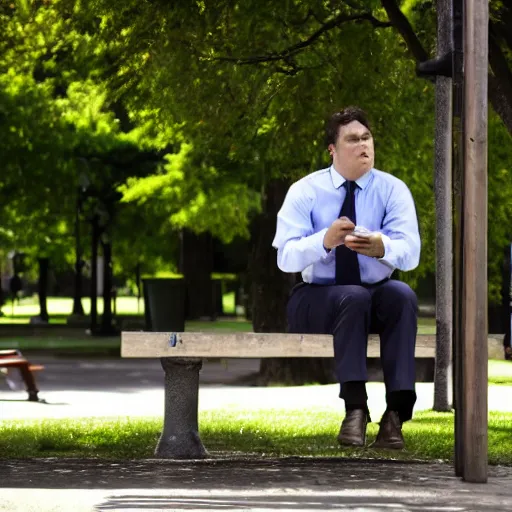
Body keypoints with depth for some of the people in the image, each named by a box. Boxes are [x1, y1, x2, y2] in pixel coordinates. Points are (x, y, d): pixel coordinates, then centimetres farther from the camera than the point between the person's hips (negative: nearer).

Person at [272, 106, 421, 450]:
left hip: (376, 297, 2)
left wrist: (382, 247, -41)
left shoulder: (393, 189, -3)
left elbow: (410, 253, -18)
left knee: (401, 294, -32)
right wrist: (325, 241, -36)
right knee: (354, 297, -35)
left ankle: (396, 413, -35)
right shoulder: (305, 191, -6)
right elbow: (286, 257, -16)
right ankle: (355, 409, -38)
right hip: (316, 300, -2)